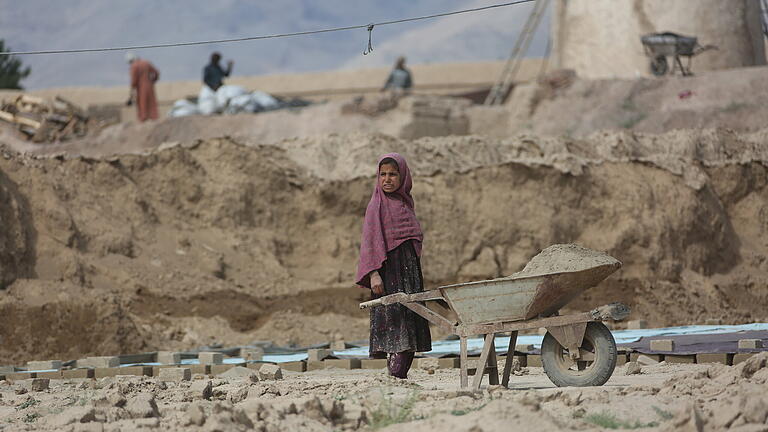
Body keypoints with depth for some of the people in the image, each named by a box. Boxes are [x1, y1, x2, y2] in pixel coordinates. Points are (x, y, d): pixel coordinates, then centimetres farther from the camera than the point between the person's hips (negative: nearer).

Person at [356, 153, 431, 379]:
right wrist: (373, 273, -21)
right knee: (395, 324, -15)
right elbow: (370, 241, -11)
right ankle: (394, 377, -20)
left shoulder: (405, 202, 16)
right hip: (388, 270, -8)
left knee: (410, 331, 4)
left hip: (410, 271, 8)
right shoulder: (378, 205, -4)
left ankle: (401, 377, 4)